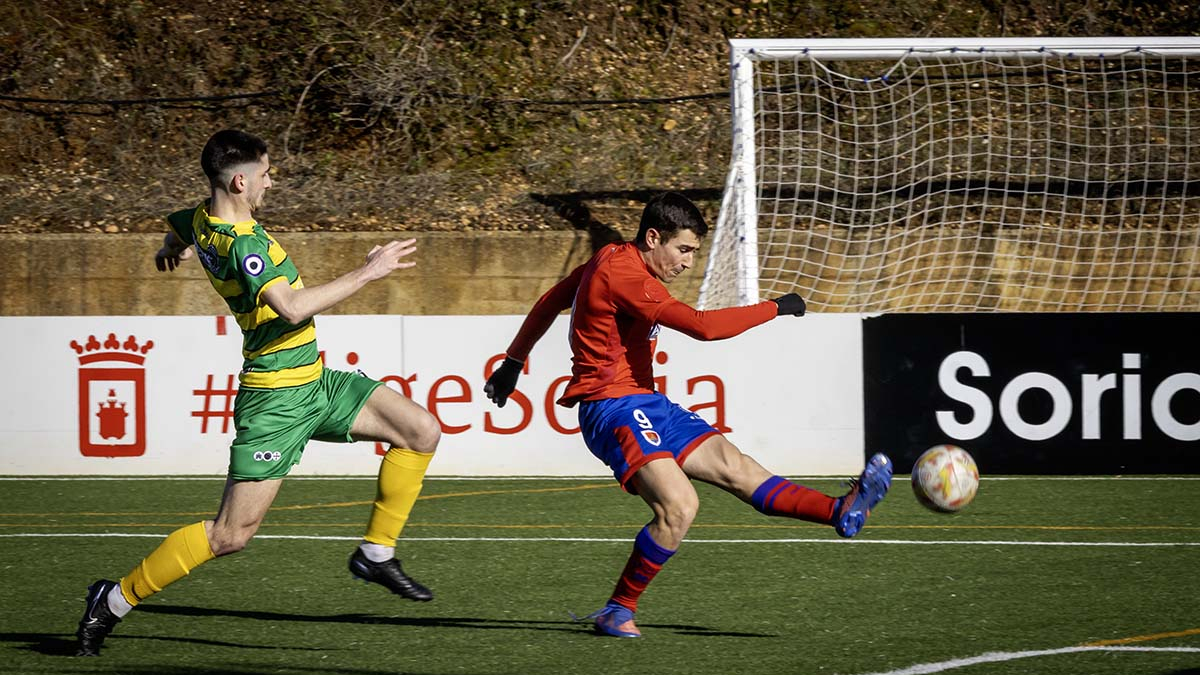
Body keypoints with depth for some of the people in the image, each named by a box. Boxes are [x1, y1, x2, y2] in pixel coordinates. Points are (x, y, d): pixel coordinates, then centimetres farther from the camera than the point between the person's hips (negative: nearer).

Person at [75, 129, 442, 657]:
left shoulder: (203, 220, 4)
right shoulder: (241, 243, -25)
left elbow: (177, 227, 29)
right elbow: (292, 307, -37)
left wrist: (173, 249, 55)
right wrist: (368, 273, -28)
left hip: (313, 381, 10)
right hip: (277, 399, -10)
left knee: (422, 431, 4)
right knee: (232, 534, -9)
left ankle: (376, 553, 15)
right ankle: (116, 599, 4)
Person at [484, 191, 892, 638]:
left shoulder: (612, 260, 15)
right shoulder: (624, 275, -18)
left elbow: (549, 303, 28)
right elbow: (702, 326, -25)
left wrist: (514, 362, 39)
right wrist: (774, 308, -14)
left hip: (646, 404, 10)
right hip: (611, 409, -10)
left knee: (734, 467, -3)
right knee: (678, 505, -25)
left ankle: (840, 512, -13)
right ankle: (618, 611, -13)